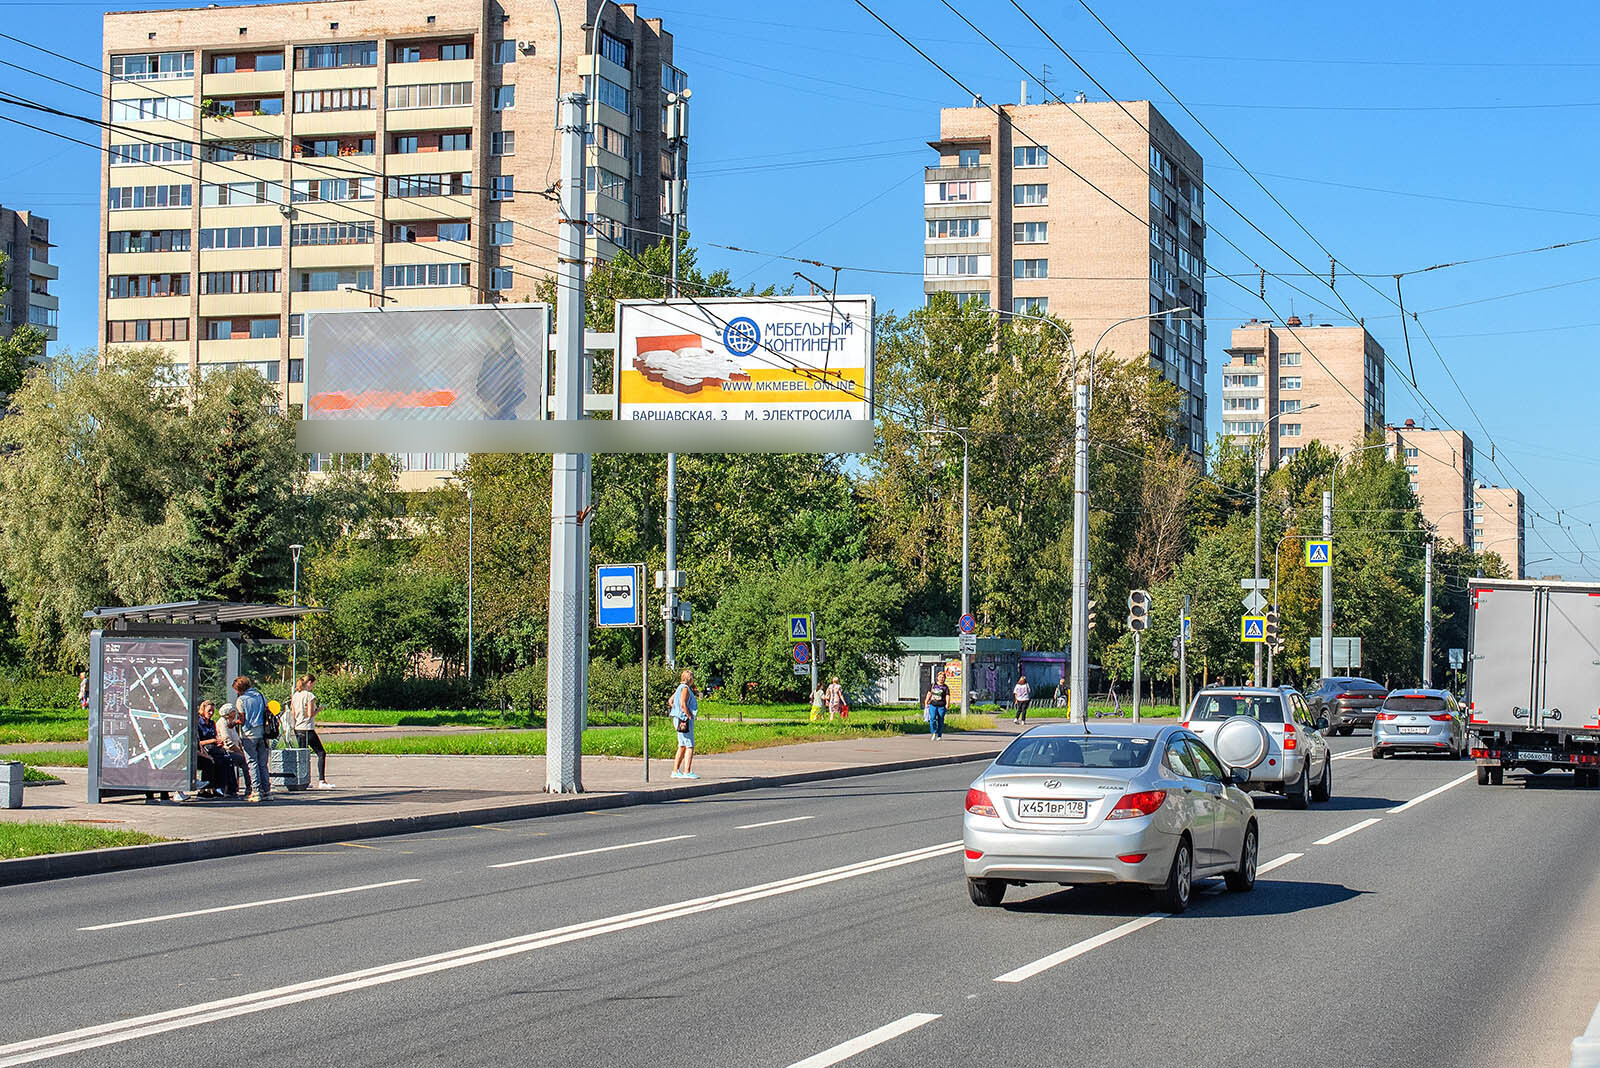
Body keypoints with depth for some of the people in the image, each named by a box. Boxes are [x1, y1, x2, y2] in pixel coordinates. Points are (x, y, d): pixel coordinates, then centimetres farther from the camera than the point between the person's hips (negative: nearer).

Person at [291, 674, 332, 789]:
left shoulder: (295, 696, 9)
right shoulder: (310, 696, -12)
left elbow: (293, 714, 11)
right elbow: (310, 714, -15)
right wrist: (318, 709, 1)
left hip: (297, 728, 8)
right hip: (308, 729, -8)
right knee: (321, 753, -3)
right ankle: (321, 781, -12)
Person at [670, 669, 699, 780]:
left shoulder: (680, 688, 16)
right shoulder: (685, 688, -13)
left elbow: (671, 701, 24)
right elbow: (683, 705, -22)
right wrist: (690, 716, -15)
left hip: (680, 720, 10)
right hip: (685, 720, -10)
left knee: (682, 747, 13)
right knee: (690, 746, -10)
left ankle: (675, 771, 14)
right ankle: (687, 772, -14)